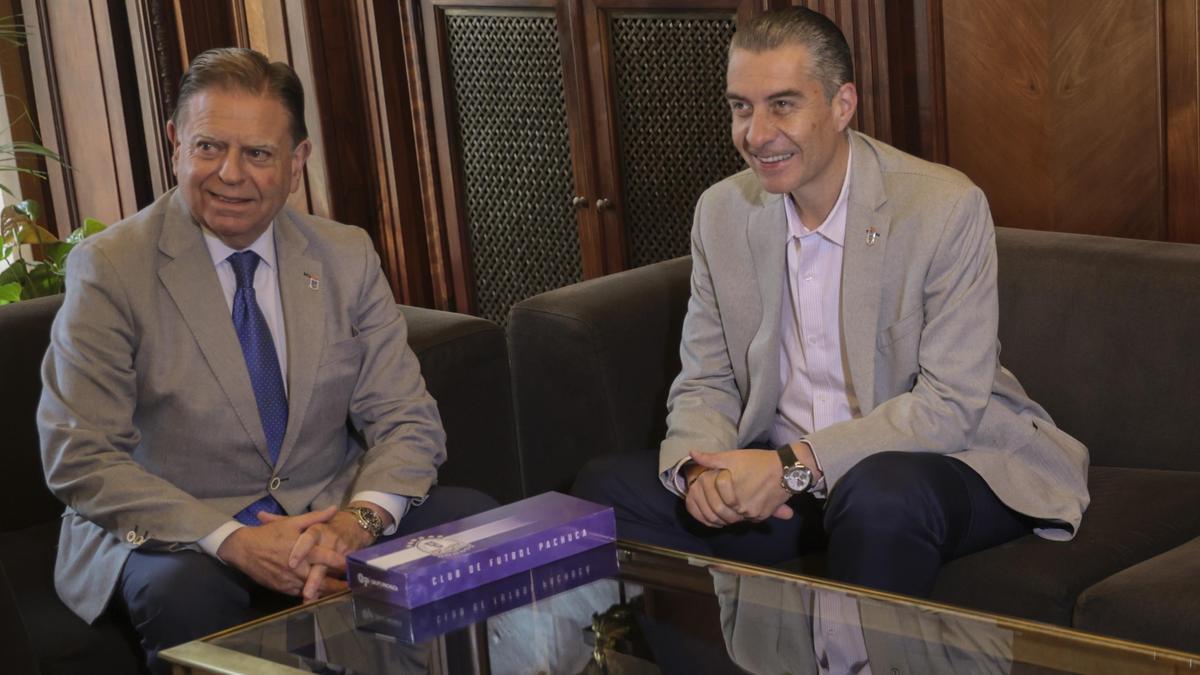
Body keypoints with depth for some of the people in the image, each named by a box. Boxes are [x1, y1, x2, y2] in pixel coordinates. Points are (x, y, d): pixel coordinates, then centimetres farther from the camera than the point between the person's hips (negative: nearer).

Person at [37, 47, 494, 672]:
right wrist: (235, 541, -26)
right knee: (186, 592, -37)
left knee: (472, 519, -19)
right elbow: (80, 458, -14)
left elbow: (406, 420, 2)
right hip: (179, 537, -4)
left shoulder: (347, 257, 4)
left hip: (329, 521, 4)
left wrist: (357, 521, -21)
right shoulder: (110, 268, -8)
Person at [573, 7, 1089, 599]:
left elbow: (949, 406, -19)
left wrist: (795, 464, -28)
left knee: (881, 493, -39)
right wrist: (700, 468, -19)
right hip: (781, 475, 5)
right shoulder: (721, 212, 2)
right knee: (605, 488, -12)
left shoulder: (947, 207, -15)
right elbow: (704, 385, 5)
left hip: (942, 458, -5)